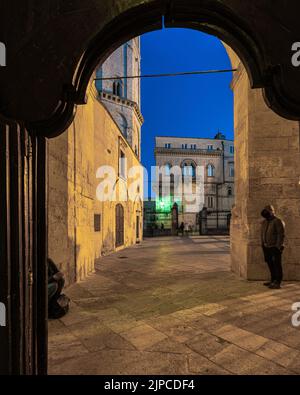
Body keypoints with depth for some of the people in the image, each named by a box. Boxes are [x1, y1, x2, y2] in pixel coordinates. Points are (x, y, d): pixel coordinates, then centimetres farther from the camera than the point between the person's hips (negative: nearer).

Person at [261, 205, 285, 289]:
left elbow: (281, 235, -15)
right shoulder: (264, 222, 13)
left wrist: (279, 246, -18)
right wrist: (263, 244, 15)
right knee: (270, 264, 14)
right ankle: (273, 280, 26)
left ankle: (278, 283, 3)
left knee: (277, 265, -3)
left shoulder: (278, 222, -11)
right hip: (267, 247, 8)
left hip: (275, 247, -8)